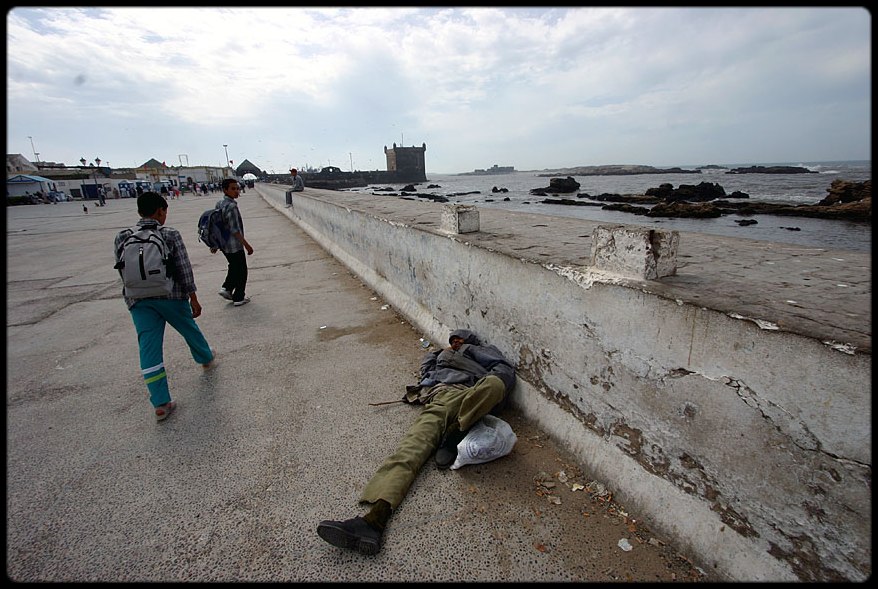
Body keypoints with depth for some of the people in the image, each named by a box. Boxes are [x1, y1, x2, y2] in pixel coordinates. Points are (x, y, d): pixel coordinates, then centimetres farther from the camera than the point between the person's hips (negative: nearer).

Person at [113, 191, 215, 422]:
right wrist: (193, 299, -3)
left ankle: (161, 403, 4)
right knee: (190, 330, 22)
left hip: (138, 301, 2)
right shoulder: (171, 235, -7)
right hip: (171, 295, -2)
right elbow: (184, 269, -8)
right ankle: (206, 358, 49)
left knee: (149, 347, 2)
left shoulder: (121, 238, 3)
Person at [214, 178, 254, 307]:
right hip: (234, 245, -9)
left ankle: (227, 288, 23)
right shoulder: (231, 206, -22)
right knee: (241, 271, 6)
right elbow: (235, 230, -24)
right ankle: (239, 298, 15)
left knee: (234, 267, 27)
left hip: (223, 244, 9)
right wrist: (247, 245, -18)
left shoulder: (219, 203, 7)